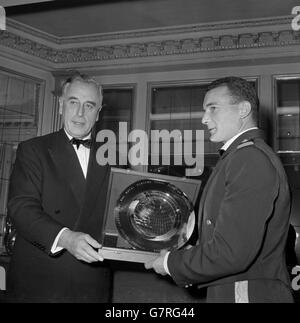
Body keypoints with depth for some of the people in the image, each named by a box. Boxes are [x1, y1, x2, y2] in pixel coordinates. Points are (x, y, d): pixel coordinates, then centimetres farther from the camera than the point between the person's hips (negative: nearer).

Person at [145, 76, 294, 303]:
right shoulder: (242, 156, 12)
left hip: (249, 294, -8)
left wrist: (172, 263, -13)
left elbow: (232, 253, -26)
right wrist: (193, 255, 8)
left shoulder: (250, 158, -20)